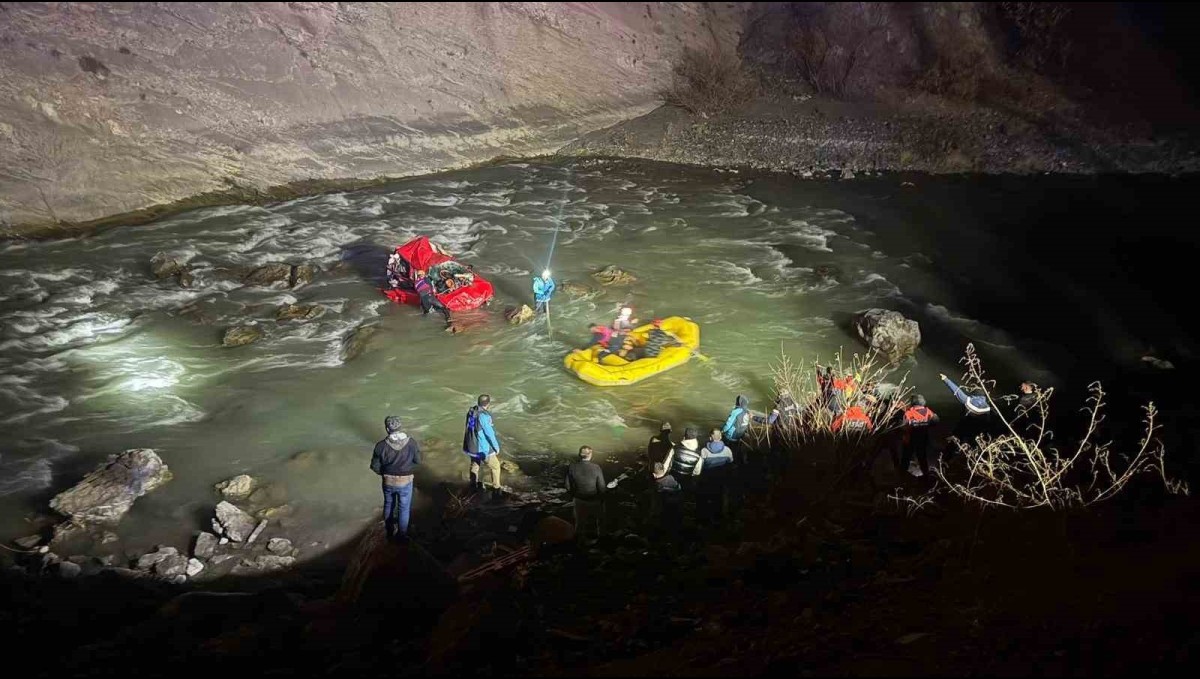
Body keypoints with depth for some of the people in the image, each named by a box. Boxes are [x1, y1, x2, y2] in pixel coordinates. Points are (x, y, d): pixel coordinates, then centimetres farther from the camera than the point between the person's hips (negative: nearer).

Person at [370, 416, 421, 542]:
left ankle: (390, 532, 43)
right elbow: (418, 461, -7)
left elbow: (375, 466, -10)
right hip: (405, 482, -1)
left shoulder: (381, 445, -21)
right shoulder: (411, 442, -22)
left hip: (388, 482, 1)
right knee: (404, 509, 19)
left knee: (389, 506, 26)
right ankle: (402, 536, 32)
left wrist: (385, 473, 9)